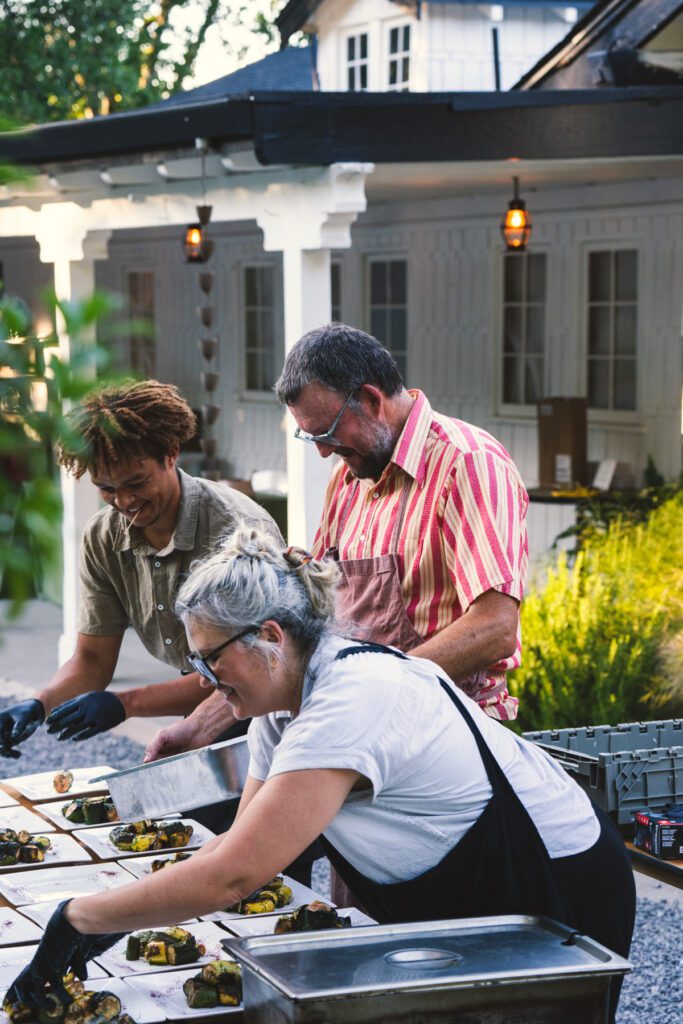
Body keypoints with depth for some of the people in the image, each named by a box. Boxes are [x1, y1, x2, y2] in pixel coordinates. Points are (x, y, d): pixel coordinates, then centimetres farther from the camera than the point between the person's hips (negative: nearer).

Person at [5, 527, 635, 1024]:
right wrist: (112, 926, -12)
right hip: (464, 900, 9)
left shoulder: (349, 704, -31)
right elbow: (241, 844, 0)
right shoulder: (281, 703, 0)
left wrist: (80, 916, -27)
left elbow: (232, 877, -35)